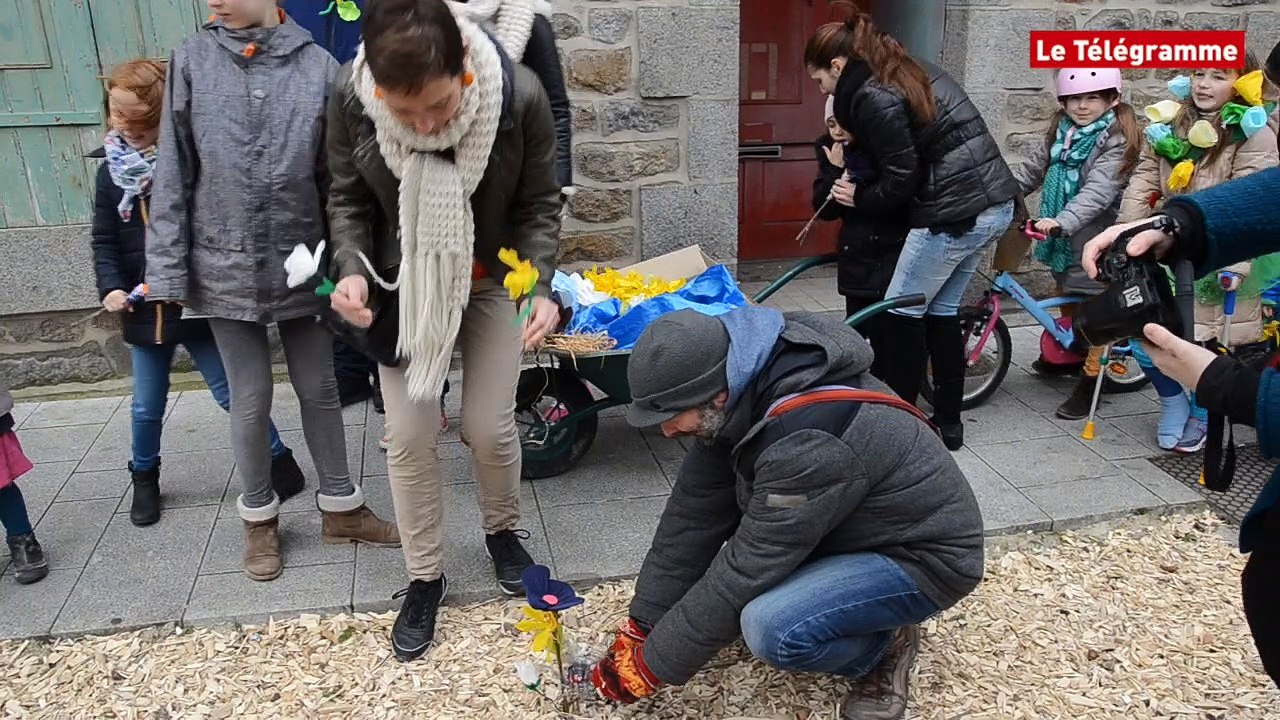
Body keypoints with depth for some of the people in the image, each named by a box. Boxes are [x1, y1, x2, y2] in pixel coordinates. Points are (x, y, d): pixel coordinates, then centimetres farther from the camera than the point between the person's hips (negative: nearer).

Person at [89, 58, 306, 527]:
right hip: (143, 309, 4)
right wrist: (111, 287, -9)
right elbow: (104, 239, 6)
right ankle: (144, 478, 35)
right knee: (146, 407, 14)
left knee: (231, 392, 2)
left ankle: (279, 463, 16)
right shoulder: (112, 171, 4)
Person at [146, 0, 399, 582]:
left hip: (301, 263, 0)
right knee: (250, 398, 9)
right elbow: (173, 173, -1)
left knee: (319, 388, 11)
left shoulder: (318, 67, -4)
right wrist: (168, 268, -4)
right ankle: (259, 517, 29)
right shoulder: (191, 61, -1)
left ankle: (340, 507, 28)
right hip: (224, 267, 0)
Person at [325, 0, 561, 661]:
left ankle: (502, 531, 33)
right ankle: (424, 577, 23)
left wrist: (540, 287, -25)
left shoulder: (519, 95, -28)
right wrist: (351, 269, -23)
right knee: (408, 436, 2)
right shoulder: (349, 95, -24)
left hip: (492, 280, -1)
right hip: (402, 283, 1)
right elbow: (348, 198, -7)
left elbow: (539, 204, -12)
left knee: (489, 427, 0)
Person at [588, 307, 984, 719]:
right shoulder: (743, 393, -10)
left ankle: (884, 645, 0)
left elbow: (746, 571, -29)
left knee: (772, 628, -31)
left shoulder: (807, 443, -36)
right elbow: (696, 510, -5)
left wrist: (651, 666, -18)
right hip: (855, 531, 9)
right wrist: (641, 624, -3)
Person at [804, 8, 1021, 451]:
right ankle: (948, 422, 24)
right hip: (995, 203, 9)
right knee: (942, 311, 17)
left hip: (955, 213, -9)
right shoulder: (911, 70, 16)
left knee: (903, 311, 5)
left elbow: (901, 180, -14)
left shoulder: (872, 98, -13)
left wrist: (858, 198, 3)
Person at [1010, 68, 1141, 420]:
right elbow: (1031, 169, 8)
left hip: (1093, 239, -7)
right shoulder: (1061, 132, 8)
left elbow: (1098, 191, -28)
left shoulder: (1117, 142, -16)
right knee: (1066, 299, 23)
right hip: (1061, 237, 7)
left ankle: (1089, 381, 9)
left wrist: (1062, 221, -42)